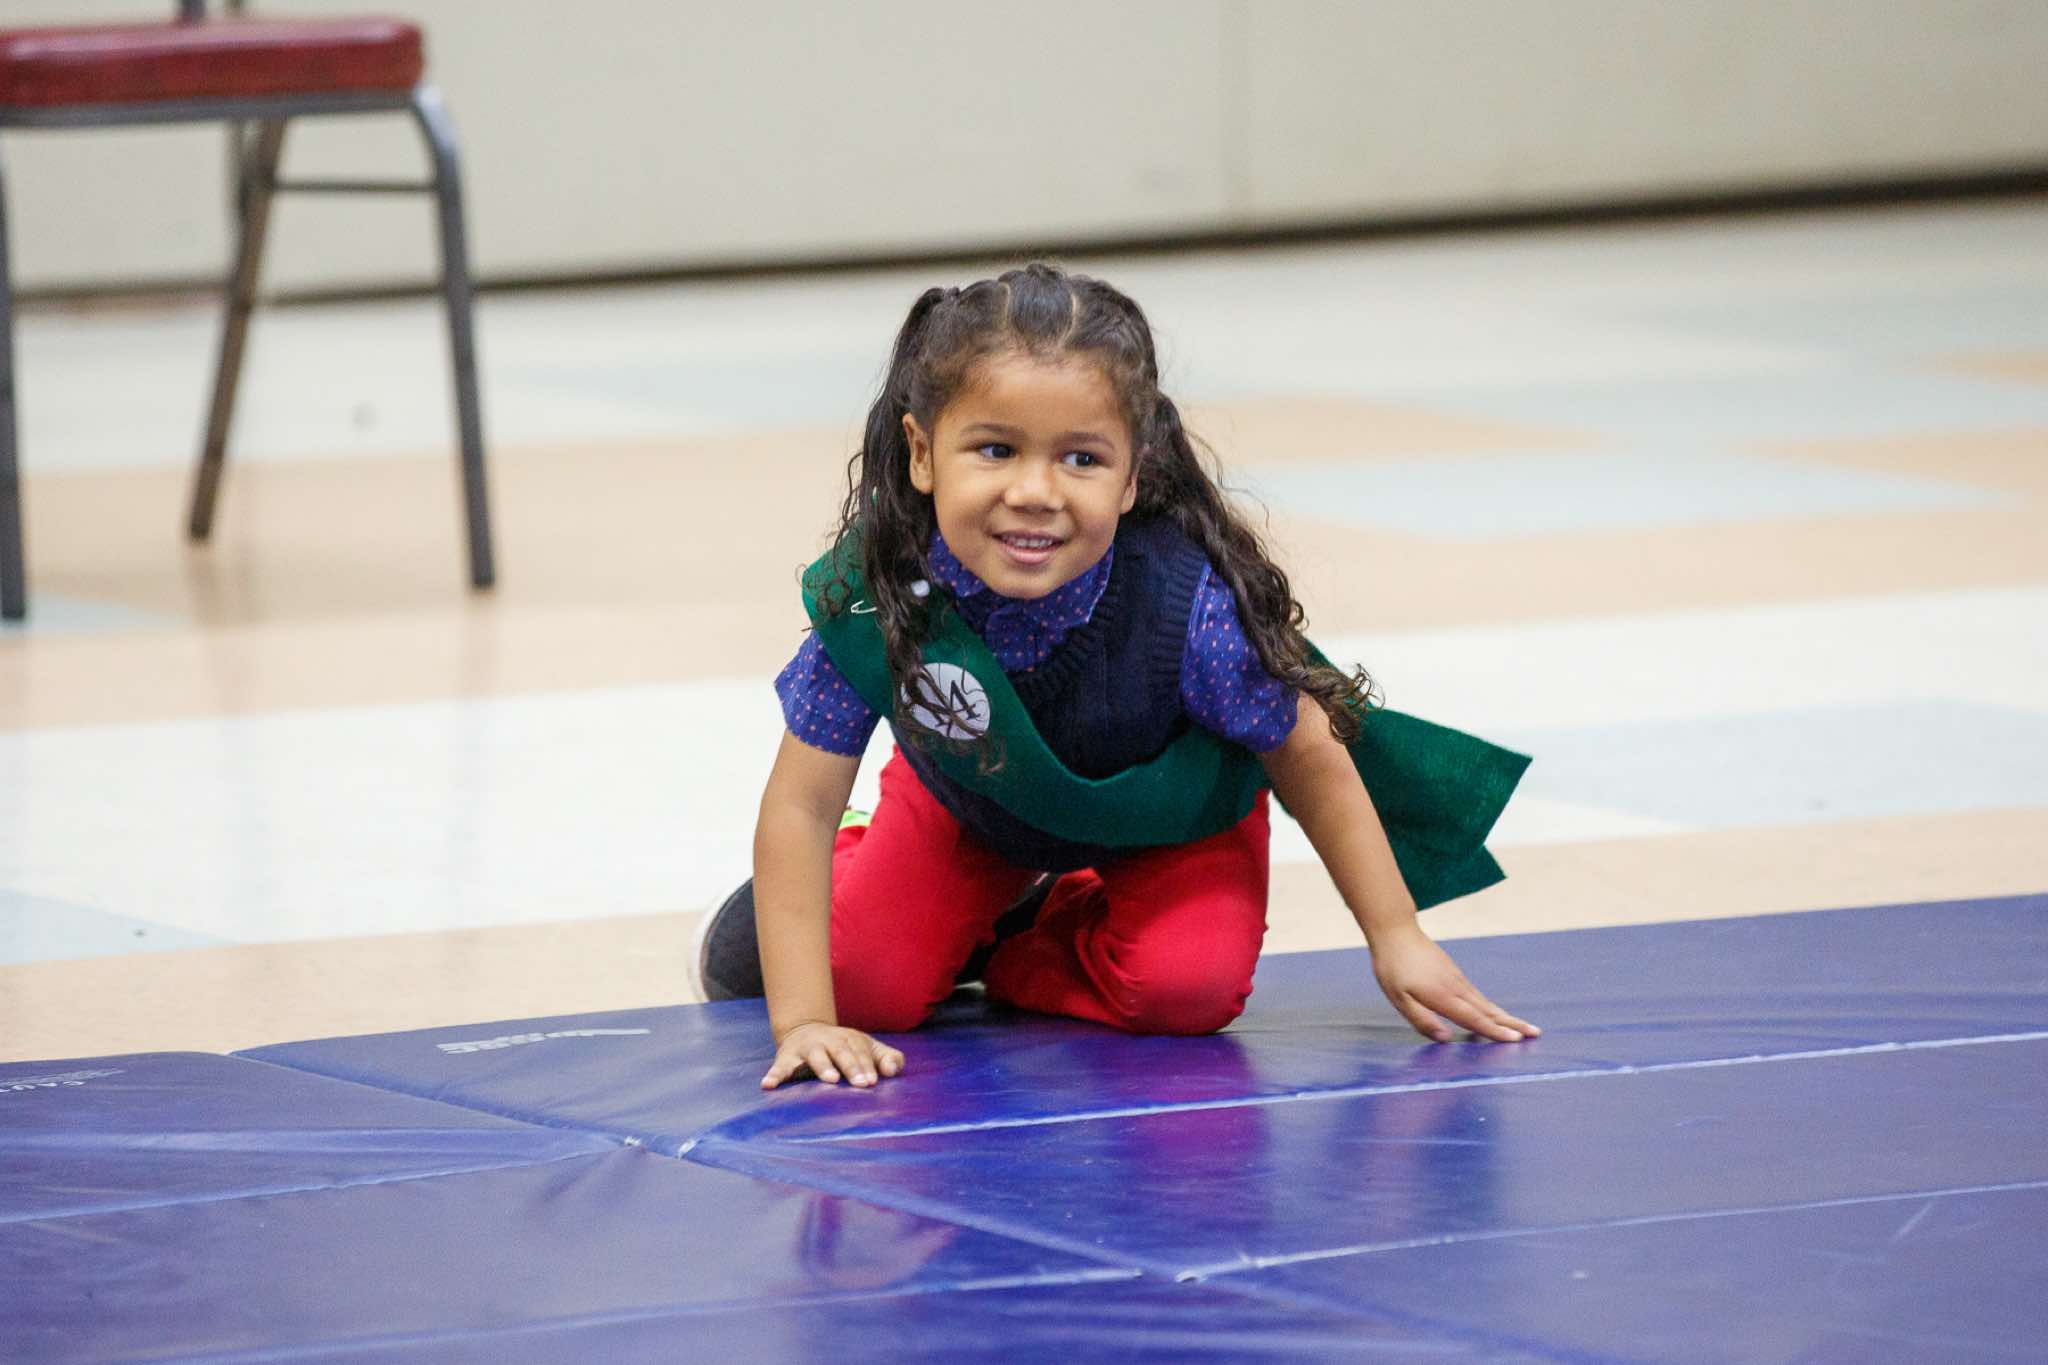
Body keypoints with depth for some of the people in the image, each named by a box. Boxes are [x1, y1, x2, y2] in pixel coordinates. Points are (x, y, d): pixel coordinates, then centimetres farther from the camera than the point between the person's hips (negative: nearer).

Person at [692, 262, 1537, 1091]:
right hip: (971, 806, 1)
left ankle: (1009, 952, 11)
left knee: (1187, 990, -21)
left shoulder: (1186, 606, -40)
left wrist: (1396, 940, -16)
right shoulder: (873, 590, -38)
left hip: (1171, 818, -1)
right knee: (862, 986, -11)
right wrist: (803, 1021, -35)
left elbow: (1307, 757, -22)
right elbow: (802, 803, -29)